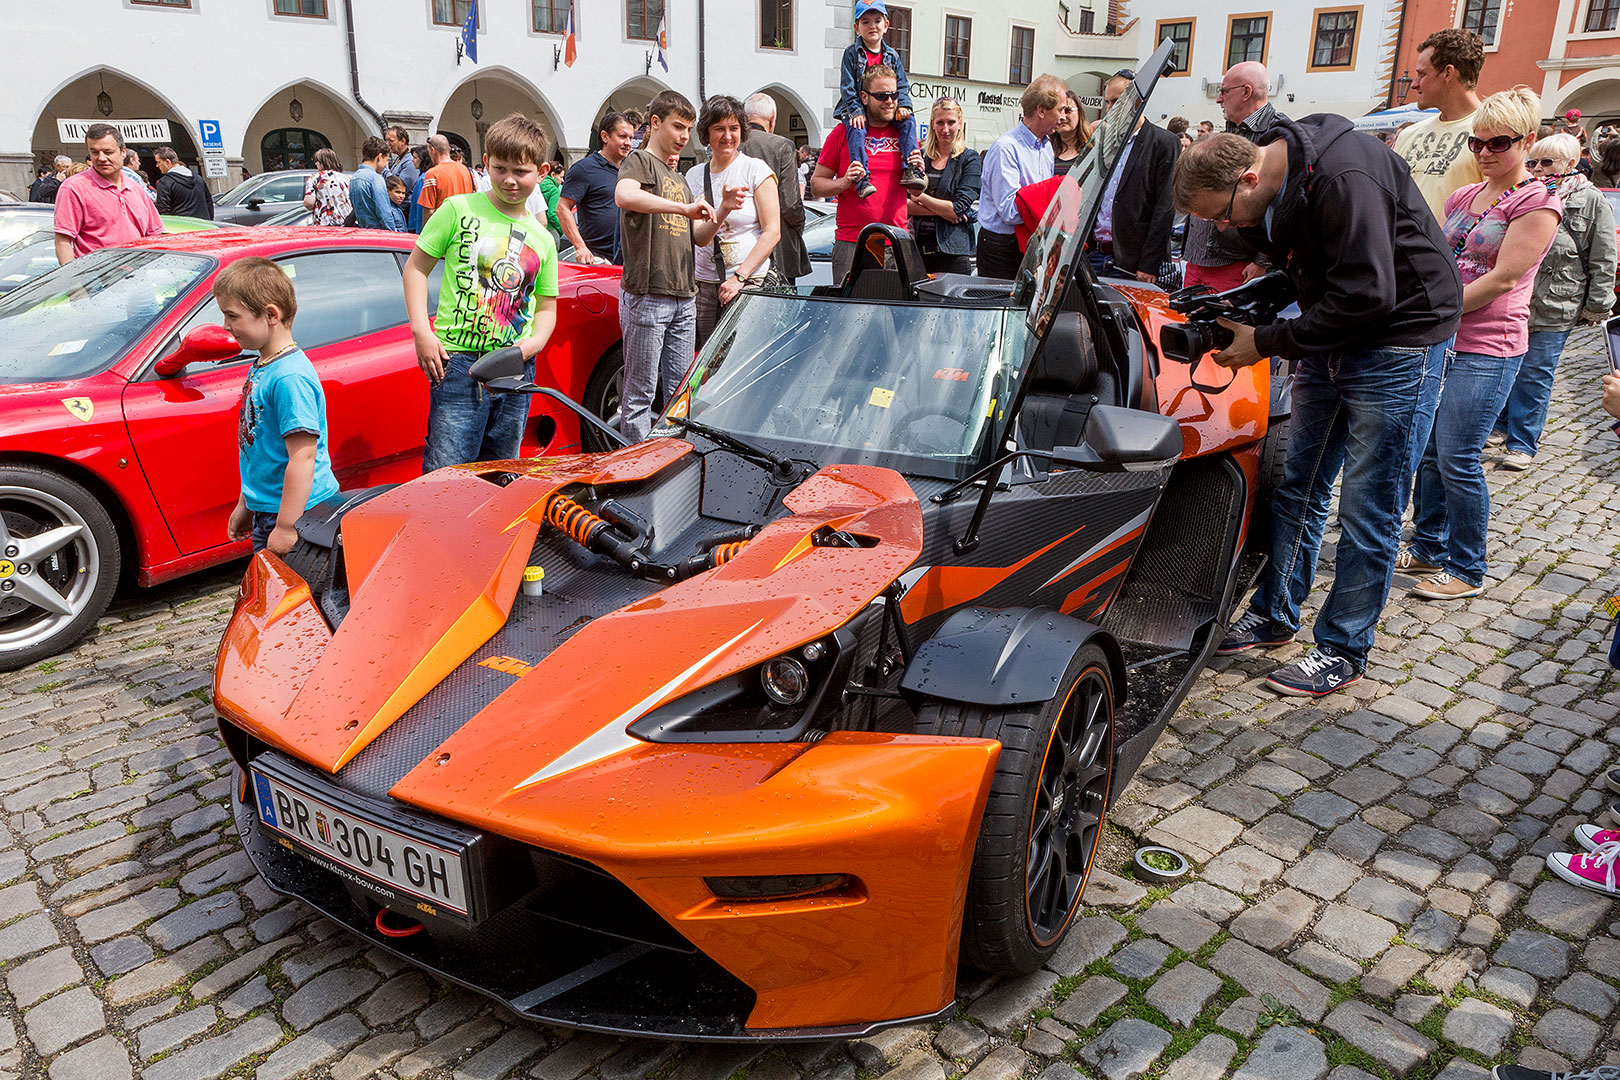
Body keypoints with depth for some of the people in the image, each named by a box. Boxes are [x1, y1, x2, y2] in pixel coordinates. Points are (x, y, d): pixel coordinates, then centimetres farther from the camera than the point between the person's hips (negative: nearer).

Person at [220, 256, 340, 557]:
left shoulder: (290, 377, -21)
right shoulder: (260, 367, 9)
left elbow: (303, 457, -25)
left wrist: (285, 528, -24)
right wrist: (244, 504, 24)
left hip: (298, 513, -10)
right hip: (264, 510, 10)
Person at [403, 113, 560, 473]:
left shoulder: (542, 239, 11)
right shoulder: (459, 209, 1)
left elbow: (546, 307, 18)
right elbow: (416, 267, 3)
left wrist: (534, 342, -4)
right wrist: (421, 331, -8)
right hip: (458, 363, -4)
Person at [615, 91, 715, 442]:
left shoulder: (679, 179, 24)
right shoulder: (639, 161, -1)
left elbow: (699, 236, 18)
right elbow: (624, 196, -25)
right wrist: (685, 208, -29)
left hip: (684, 298, 8)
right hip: (647, 295, -8)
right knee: (641, 394, -3)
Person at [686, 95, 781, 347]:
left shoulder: (756, 170, 0)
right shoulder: (694, 175, 13)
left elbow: (772, 232, -6)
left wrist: (739, 277, -13)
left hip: (750, 283, -4)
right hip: (703, 285, 4)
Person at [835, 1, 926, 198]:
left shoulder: (892, 55, 10)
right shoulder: (852, 53, 0)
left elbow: (902, 84, 8)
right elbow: (847, 86, -7)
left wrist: (903, 105, -12)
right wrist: (856, 111, -19)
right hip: (858, 106, -3)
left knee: (908, 121, -20)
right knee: (856, 129, -34)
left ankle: (910, 170, -23)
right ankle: (861, 179, -38)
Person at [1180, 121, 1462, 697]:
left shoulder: (1345, 178, -28)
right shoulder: (1275, 184, 1)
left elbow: (1366, 297, -29)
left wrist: (1265, 343, -22)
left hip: (1401, 338, -9)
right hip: (1331, 338, 9)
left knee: (1368, 507, -3)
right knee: (1298, 487, 13)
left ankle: (1342, 651, 9)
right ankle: (1274, 616, 26)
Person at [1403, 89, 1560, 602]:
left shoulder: (1537, 203, -6)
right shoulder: (1462, 197, 16)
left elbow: (1504, 278, -15)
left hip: (1487, 348, -7)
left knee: (1457, 459, -5)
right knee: (1428, 450, 12)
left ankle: (1466, 569, 8)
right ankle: (1428, 548, 26)